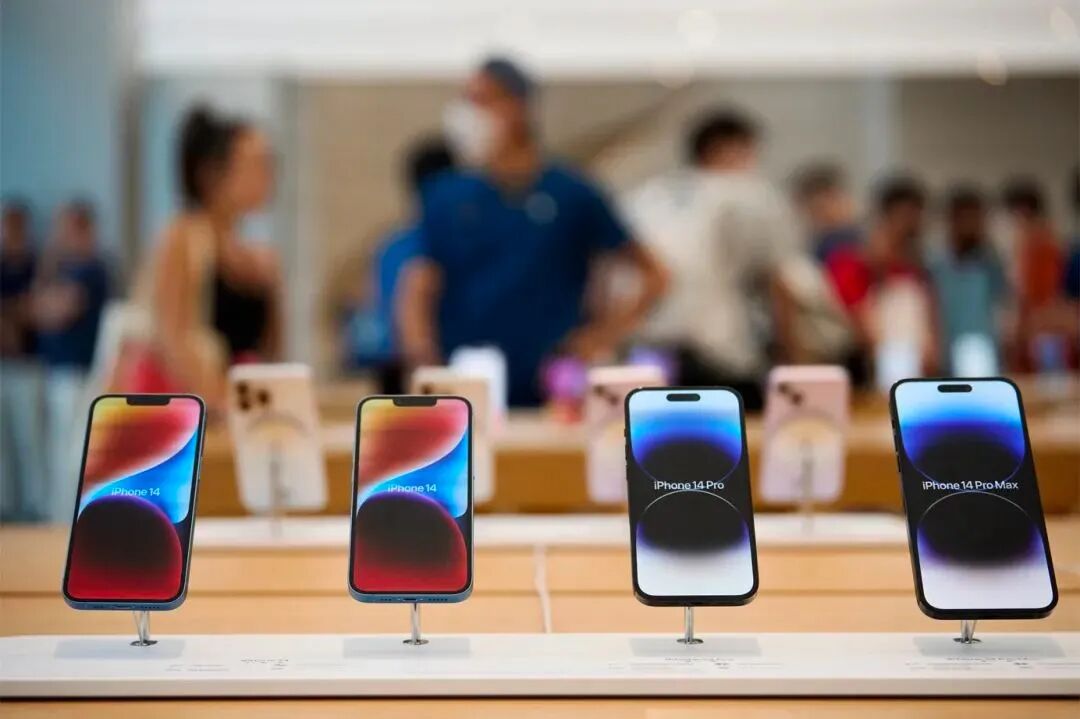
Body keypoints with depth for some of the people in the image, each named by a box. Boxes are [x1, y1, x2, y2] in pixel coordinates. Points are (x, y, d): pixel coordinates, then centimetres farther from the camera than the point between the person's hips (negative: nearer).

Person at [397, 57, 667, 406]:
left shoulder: (572, 194, 3)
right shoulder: (446, 198, 7)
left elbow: (652, 275, 8)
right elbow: (417, 291, 3)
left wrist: (609, 332, -3)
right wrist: (424, 361, -13)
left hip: (549, 397, -1)